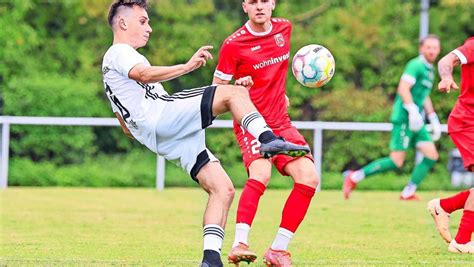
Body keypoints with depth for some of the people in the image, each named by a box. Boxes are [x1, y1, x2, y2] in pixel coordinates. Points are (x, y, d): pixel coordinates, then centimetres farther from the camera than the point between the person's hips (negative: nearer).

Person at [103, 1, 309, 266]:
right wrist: (188, 67, -30)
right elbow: (144, 74, -19)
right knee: (235, 92, -17)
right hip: (160, 116, -9)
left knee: (223, 189, -1)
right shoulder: (118, 52, 5)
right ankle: (268, 139, -37)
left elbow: (128, 129, 36)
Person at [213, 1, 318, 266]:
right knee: (261, 174, -31)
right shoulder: (234, 44, -12)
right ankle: (239, 245, -33)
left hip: (281, 122, 6)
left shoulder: (284, 28, 6)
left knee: (308, 177, -9)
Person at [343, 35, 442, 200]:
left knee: (431, 155, -2)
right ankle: (354, 177, -3)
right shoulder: (416, 65, -10)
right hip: (404, 118, -9)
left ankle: (408, 193, 2)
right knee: (396, 162, -12)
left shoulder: (429, 70, 19)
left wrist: (434, 119, 28)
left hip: (416, 121, 9)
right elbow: (403, 88, -22)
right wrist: (413, 111, -30)